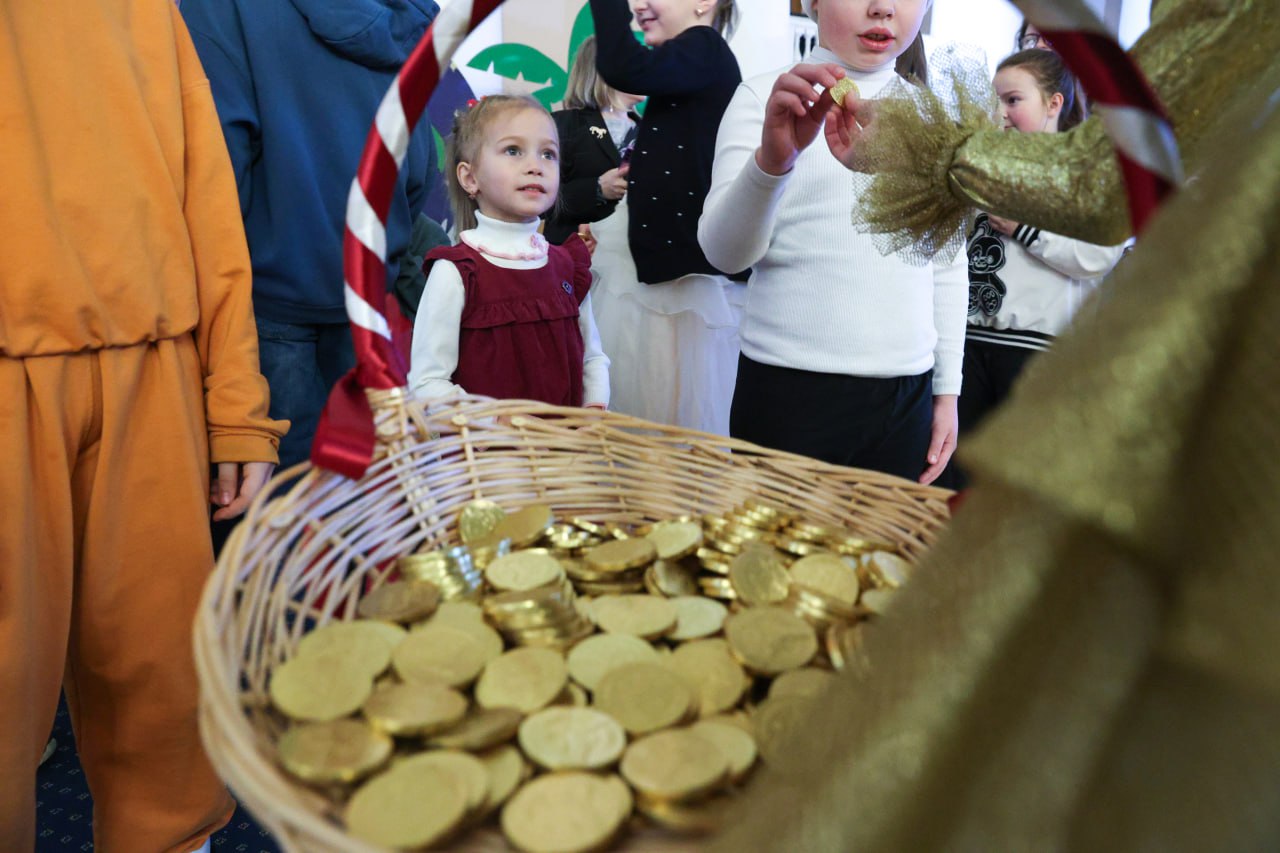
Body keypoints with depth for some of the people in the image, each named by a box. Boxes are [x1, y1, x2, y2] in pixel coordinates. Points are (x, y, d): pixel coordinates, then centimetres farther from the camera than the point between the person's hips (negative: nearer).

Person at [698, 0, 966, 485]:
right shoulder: (765, 96, -1)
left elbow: (948, 267, 15)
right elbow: (724, 252, -11)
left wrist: (948, 390, 13)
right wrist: (771, 159, -28)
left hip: (906, 398, 4)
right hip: (788, 391, -3)